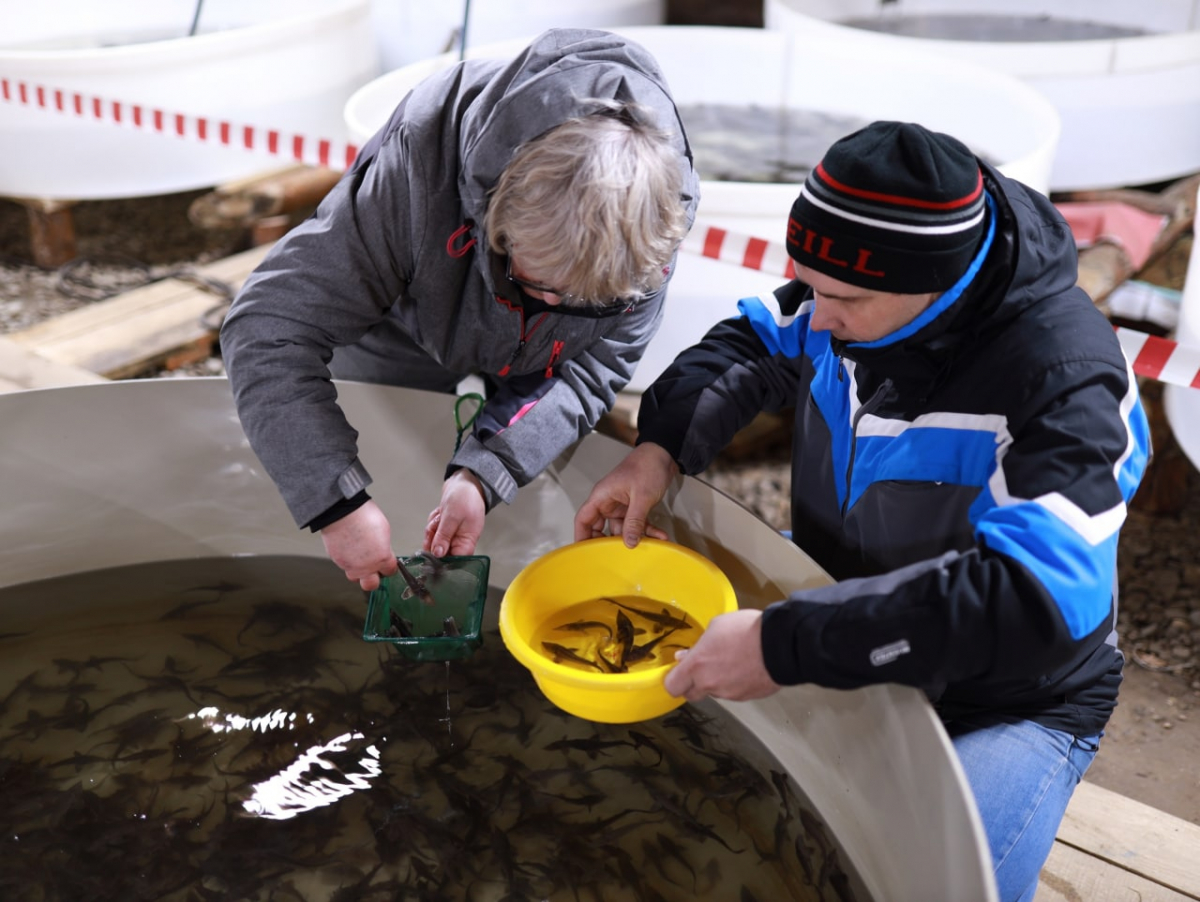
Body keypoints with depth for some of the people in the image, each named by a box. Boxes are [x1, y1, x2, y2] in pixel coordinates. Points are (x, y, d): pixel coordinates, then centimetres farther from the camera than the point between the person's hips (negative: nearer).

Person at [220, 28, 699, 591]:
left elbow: (594, 365, -27)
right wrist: (338, 504, -52)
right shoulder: (417, 166, -45)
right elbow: (268, 331, -44)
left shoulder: (654, 210, -36)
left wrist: (483, 474, -41)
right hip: (406, 338, -2)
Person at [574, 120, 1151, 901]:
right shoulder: (866, 283, -12)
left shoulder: (1065, 382, -32)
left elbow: (1033, 600, -41)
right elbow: (753, 344, 5)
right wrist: (661, 448, -15)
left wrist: (790, 645, -44)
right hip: (842, 610, 6)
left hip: (1005, 701, -6)